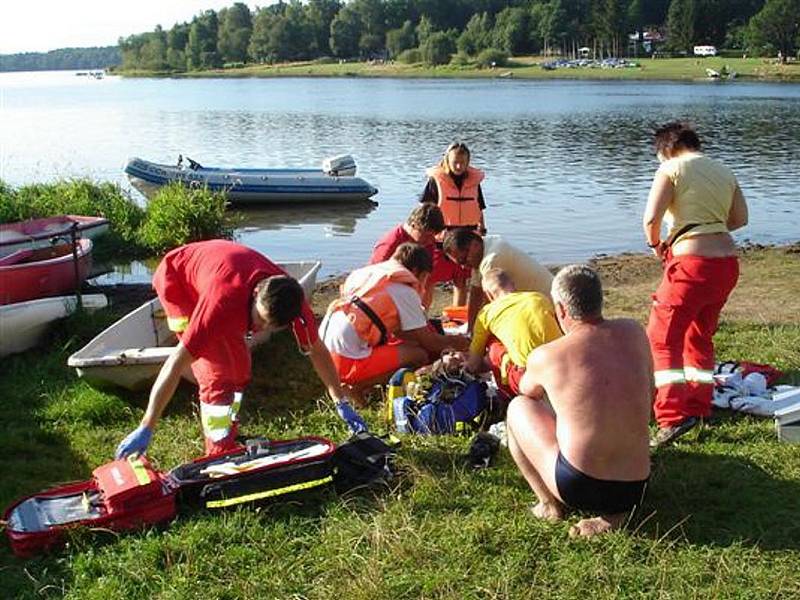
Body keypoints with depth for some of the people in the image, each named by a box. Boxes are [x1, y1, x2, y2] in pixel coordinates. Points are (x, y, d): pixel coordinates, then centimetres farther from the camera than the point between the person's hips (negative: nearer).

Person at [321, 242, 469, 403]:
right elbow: (428, 342, 3)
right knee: (419, 355, 0)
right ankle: (356, 388, -3)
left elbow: (396, 331, 30)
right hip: (346, 360, -9)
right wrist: (454, 341, 22)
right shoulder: (405, 291, -4)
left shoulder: (369, 271, 21)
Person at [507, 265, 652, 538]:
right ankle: (613, 513, 12)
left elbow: (528, 392, 19)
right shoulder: (634, 332, 2)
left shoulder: (545, 356, -7)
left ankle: (550, 504, 13)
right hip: (636, 491, 4)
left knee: (519, 408, 17)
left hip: (579, 488, -4)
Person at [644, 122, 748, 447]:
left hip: (692, 264, -7)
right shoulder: (724, 172, 14)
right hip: (727, 261, 7)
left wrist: (655, 243, 3)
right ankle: (699, 406, 29)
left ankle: (674, 415, -12)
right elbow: (740, 218, 16)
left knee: (662, 337, -2)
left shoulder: (671, 169, -5)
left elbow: (651, 217, -15)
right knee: (700, 336, 21)